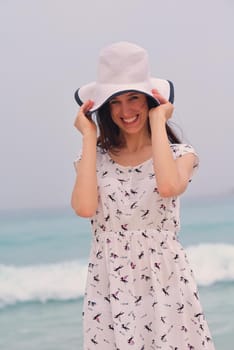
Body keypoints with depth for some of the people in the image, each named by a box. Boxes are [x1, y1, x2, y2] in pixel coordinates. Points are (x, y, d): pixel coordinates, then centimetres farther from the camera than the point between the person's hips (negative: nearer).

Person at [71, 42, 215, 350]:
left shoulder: (179, 154, -1)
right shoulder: (96, 157, 4)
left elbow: (169, 187, -25)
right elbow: (85, 208, -17)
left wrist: (157, 121, -12)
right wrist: (89, 136, -6)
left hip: (166, 285, -1)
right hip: (109, 288, 1)